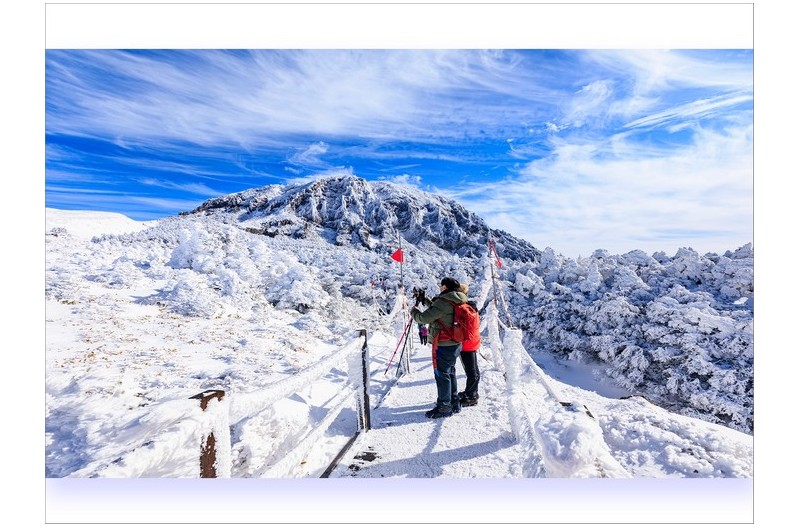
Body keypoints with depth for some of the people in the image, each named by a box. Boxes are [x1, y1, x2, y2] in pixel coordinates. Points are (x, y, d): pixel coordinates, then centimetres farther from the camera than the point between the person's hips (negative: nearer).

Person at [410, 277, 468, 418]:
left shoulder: (443, 302, -21)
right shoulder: (456, 301, 8)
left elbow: (424, 318, -20)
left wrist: (414, 311, -1)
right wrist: (426, 301, 19)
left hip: (443, 345, -9)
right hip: (455, 344, 9)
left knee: (442, 375, 1)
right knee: (450, 372, 19)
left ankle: (444, 407, 11)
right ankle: (454, 404, 30)